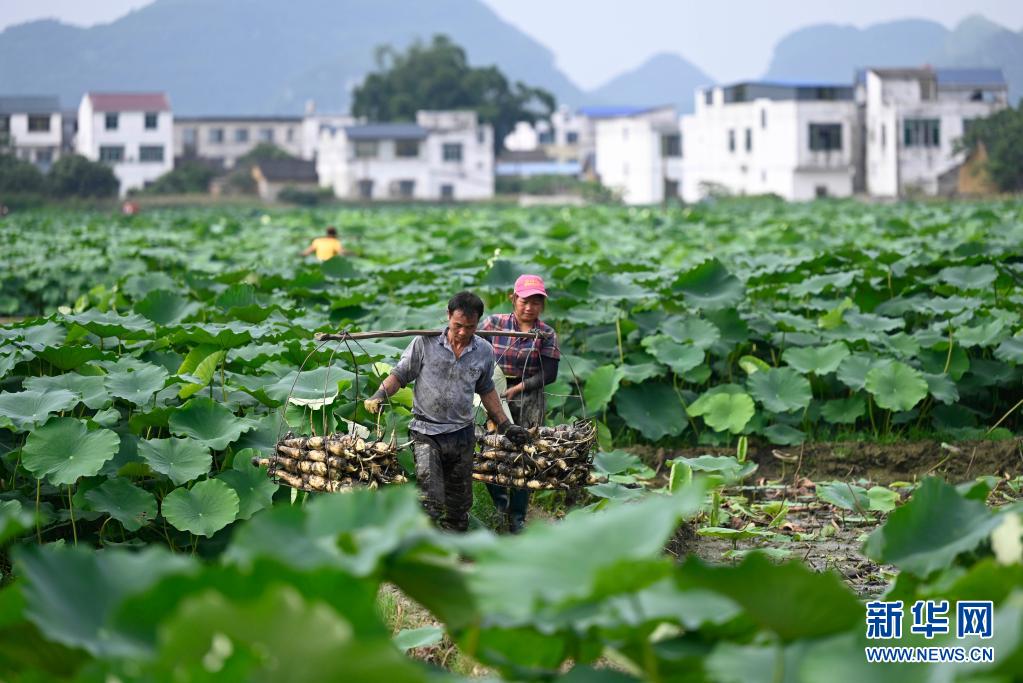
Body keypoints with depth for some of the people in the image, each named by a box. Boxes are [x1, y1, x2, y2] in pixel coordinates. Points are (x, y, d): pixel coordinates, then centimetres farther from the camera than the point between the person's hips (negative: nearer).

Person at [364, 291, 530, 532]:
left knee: (459, 504, 13)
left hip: (462, 434, 4)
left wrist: (505, 425, 18)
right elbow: (400, 374, -1)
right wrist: (380, 394, -20)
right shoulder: (425, 342, -8)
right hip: (426, 432, -4)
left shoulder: (484, 351, 3)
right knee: (430, 502, -18)